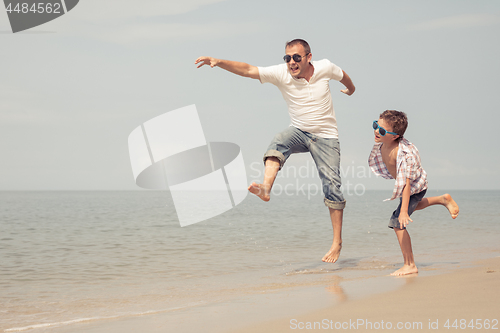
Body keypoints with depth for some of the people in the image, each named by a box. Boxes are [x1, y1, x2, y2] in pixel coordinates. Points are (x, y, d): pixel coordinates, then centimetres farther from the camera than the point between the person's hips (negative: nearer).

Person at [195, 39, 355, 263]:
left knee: (332, 187, -9)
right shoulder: (281, 73, -13)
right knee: (278, 143, -34)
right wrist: (218, 62, -38)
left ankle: (337, 241, -1)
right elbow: (247, 70, -23)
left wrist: (351, 89, 36)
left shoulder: (325, 68, -10)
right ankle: (266, 188, -56)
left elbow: (343, 76, 14)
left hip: (326, 137, 0)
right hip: (299, 132, 0)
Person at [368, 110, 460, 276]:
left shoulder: (405, 153, -41)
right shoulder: (381, 144, -20)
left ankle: (410, 265, -4)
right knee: (412, 206, 37)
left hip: (415, 187, -9)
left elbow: (407, 183, -43)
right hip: (402, 184, 9)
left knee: (397, 223, -15)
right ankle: (443, 199, 54)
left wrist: (403, 211, -46)